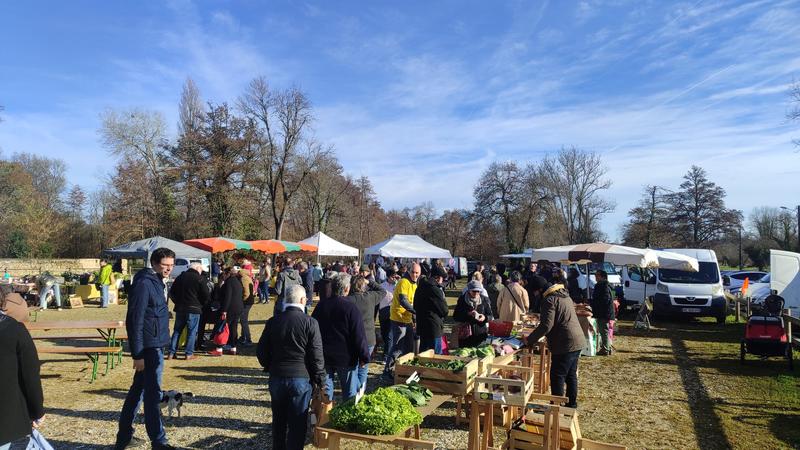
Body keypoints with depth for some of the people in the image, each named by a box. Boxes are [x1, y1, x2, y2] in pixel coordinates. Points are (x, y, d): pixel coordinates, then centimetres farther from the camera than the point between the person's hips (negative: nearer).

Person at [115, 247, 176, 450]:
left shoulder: (157, 282, 13)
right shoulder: (144, 284, -17)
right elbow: (135, 321, -19)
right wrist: (137, 354, -19)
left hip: (155, 345, 9)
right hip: (149, 347, -9)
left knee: (138, 390, 17)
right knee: (153, 394, -1)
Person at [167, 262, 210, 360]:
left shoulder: (180, 277, 10)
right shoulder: (199, 279, -7)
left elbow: (172, 292, 15)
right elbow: (207, 296, -9)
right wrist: (201, 305, 6)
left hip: (180, 308, 5)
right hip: (194, 309, -5)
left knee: (177, 331, 12)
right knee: (192, 331, 3)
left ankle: (171, 353, 10)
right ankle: (189, 354, 3)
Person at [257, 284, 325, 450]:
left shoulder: (272, 321, -2)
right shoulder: (310, 323, -12)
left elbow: (261, 351, 4)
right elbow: (317, 356, -11)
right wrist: (320, 380, 1)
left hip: (276, 378, 4)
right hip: (301, 379, -4)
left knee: (278, 421, 20)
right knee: (297, 424, 7)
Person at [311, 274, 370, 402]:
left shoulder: (321, 305, 0)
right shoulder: (350, 307, -16)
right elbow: (359, 336, -16)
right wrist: (364, 357, -7)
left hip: (324, 357, 5)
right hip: (346, 358, -4)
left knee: (325, 389, 15)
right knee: (349, 392, 8)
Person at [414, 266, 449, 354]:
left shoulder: (420, 288, 10)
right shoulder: (435, 290, -17)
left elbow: (415, 306, 19)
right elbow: (444, 310, -12)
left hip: (421, 326, 9)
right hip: (433, 327, -9)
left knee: (423, 352, 17)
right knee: (436, 354, -2)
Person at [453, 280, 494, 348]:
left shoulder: (484, 300, 4)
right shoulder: (462, 299, 0)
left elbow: (491, 316, 8)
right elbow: (455, 317, -1)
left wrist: (485, 317, -14)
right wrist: (467, 314, -16)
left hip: (481, 335, 1)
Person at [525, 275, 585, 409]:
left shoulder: (549, 299, -17)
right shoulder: (563, 294, 13)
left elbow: (546, 325, -23)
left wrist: (530, 340, -15)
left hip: (565, 344, -10)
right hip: (578, 341, 10)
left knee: (557, 376, -2)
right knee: (571, 375, 18)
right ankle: (571, 404, 27)